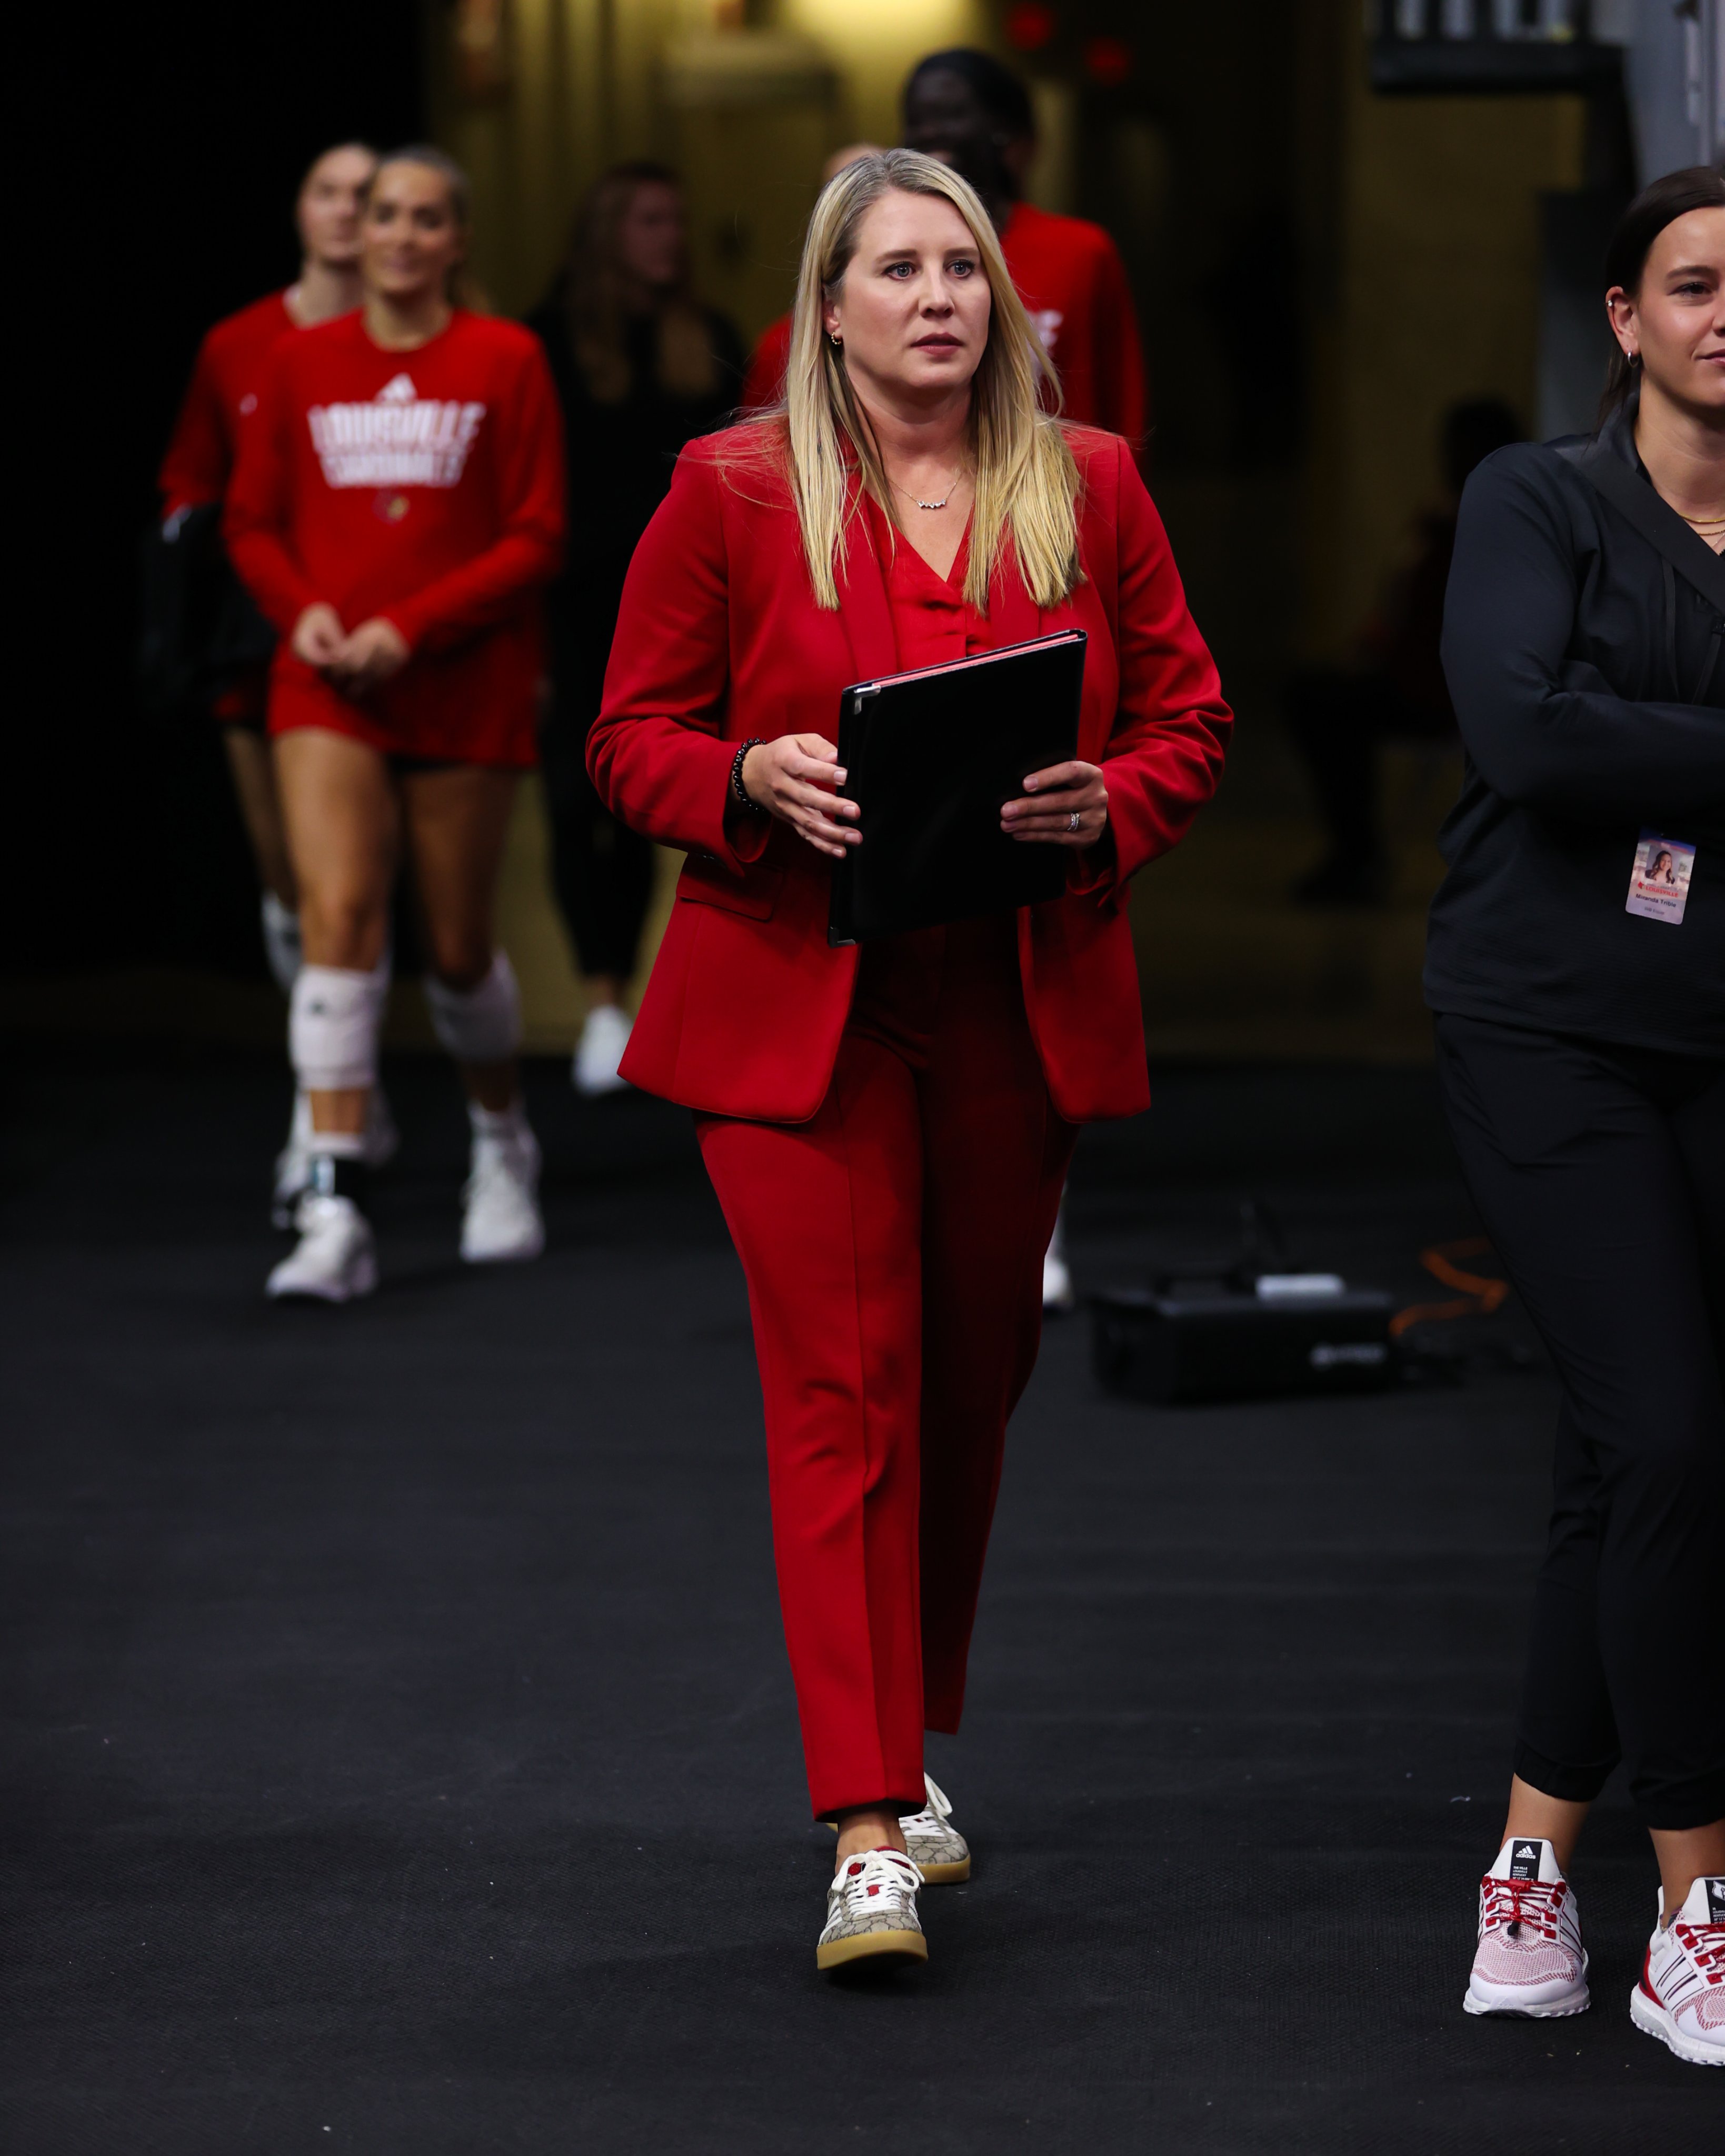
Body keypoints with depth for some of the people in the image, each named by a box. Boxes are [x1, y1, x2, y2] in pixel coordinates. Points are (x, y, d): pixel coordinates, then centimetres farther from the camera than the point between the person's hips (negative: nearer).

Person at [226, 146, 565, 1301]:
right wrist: (302, 608, -9)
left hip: (464, 689, -1)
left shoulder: (505, 362, -2)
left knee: (458, 944, 8)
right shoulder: (302, 363, 6)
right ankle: (337, 1212, -18)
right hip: (328, 687, 1)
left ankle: (503, 1140, 38)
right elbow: (254, 520, 11)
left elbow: (536, 540, -5)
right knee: (338, 916, -14)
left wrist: (410, 627, -15)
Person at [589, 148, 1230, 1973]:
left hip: (1021, 1004, 3)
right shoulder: (733, 492, 0)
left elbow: (1189, 719, 11)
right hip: (796, 1002, -3)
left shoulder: (1088, 487, 7)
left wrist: (1105, 805, -10)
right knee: (841, 1392, -10)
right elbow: (633, 742, 3)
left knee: (972, 1383, 12)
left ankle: (910, 1742, 32)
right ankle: (870, 1834, -12)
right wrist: (758, 782, -18)